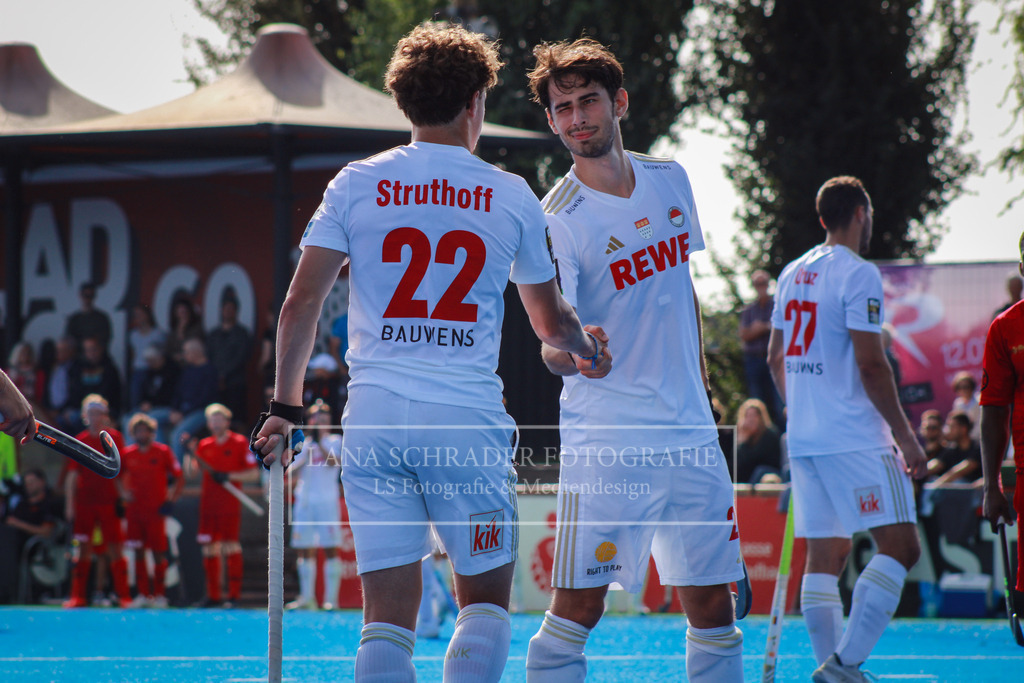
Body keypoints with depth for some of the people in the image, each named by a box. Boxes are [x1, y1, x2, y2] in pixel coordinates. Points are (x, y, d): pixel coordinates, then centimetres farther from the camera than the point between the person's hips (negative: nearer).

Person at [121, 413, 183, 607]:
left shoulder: (163, 452, -2)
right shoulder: (128, 454, 6)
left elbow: (180, 479, 1)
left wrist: (171, 500, -9)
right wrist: (124, 494, 6)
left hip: (155, 511, -3)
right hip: (135, 509, 3)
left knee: (158, 553, -2)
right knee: (138, 553, 3)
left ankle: (160, 595, 7)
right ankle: (143, 594, 8)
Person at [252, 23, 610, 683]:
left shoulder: (356, 184, 6)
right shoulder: (513, 196, 5)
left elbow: (301, 304, 1)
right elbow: (551, 320, 16)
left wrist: (287, 405, 10)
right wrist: (588, 347, 38)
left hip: (373, 417, 1)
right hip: (469, 418, -1)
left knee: (389, 614, 3)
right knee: (486, 601, 10)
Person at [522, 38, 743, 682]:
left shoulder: (671, 180, 7)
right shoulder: (558, 219, -12)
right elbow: (553, 346, -19)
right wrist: (568, 352, -41)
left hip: (691, 434, 5)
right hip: (605, 442, -5)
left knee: (713, 609, 5)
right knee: (577, 608, -10)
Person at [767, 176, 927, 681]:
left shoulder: (793, 274, 14)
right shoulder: (858, 274, -10)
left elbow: (775, 359, 21)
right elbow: (870, 365, -15)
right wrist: (906, 438, -10)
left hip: (803, 438, 8)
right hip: (855, 440, -8)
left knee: (825, 558, 9)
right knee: (900, 547, -8)